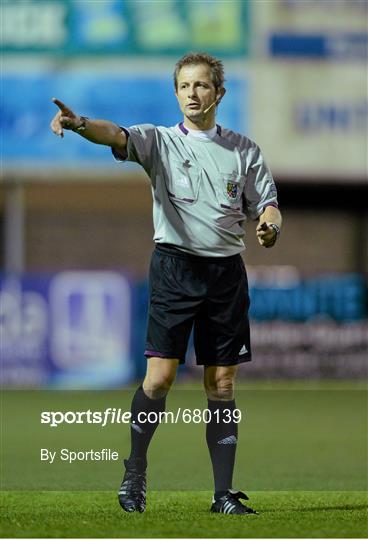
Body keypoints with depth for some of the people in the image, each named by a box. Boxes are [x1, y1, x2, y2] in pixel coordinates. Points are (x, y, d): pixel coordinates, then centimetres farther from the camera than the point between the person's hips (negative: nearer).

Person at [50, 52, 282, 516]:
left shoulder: (243, 149, 11)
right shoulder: (160, 141, 3)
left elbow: (265, 203, 13)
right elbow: (117, 136, -16)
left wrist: (269, 224, -12)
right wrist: (80, 124, -38)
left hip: (226, 269, 2)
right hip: (175, 264, -2)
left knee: (222, 384, 3)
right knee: (159, 376, -10)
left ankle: (224, 493, 7)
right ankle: (134, 473, 7)